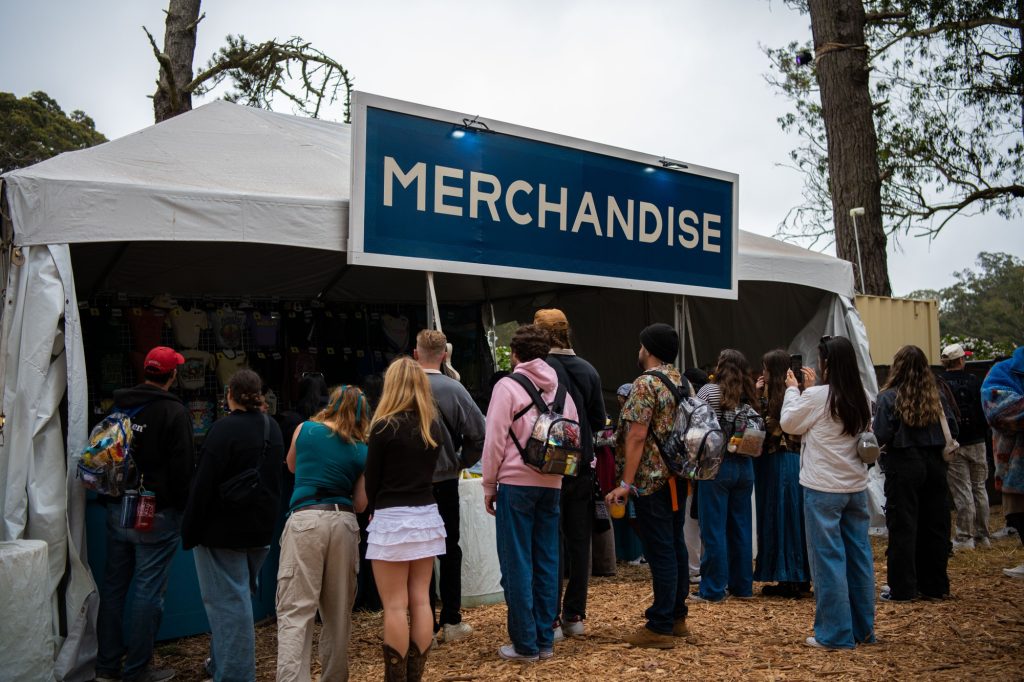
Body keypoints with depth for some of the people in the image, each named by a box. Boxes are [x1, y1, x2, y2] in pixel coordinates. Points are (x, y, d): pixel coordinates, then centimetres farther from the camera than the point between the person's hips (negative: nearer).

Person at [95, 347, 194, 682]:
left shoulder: (118, 406, 6)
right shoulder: (174, 412, -14)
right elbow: (183, 466, -14)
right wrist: (182, 507, -1)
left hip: (116, 511, 7)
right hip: (155, 515, -7)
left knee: (113, 585, 15)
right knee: (148, 591, 2)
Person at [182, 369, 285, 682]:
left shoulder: (224, 429, -17)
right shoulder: (272, 428, 7)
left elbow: (204, 484, -18)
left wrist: (190, 531, -10)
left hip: (223, 529, -7)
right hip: (260, 528, 8)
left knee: (227, 601, 0)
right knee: (239, 595, 20)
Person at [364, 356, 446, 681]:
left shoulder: (385, 427, -11)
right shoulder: (433, 427, 6)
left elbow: (371, 479, -3)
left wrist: (373, 510, 13)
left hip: (392, 520, -6)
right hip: (427, 516, 6)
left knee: (395, 606, 0)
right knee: (420, 601, 9)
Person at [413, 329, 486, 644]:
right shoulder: (454, 389, -11)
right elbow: (478, 433, -12)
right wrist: (460, 463, 4)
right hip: (445, 481, 0)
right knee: (450, 551, 14)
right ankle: (451, 621, 17)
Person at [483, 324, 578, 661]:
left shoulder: (508, 386, -6)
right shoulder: (560, 389, 9)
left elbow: (495, 440, -8)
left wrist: (489, 485, -1)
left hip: (516, 483, -5)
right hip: (551, 484, 5)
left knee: (517, 563, 1)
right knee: (546, 562, 10)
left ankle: (525, 644, 6)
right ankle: (545, 640, 16)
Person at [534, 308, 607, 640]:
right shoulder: (588, 370, 3)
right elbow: (600, 421, 7)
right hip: (583, 467, 5)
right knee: (579, 541, 12)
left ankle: (552, 619, 7)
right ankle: (575, 616, 21)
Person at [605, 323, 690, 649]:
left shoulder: (646, 383, -15)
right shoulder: (683, 382, 12)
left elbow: (637, 435, -20)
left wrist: (626, 483, -19)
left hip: (651, 479, -9)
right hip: (678, 476, 9)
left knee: (660, 552, -4)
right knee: (676, 545, 15)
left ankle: (660, 628, 2)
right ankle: (677, 616, 25)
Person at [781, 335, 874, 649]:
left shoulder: (816, 397, -14)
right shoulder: (862, 398, 4)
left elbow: (788, 423, -1)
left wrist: (794, 389, 11)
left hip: (823, 488, -6)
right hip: (856, 487, 7)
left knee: (828, 558, 0)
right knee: (859, 555, 12)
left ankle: (835, 633, 6)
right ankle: (863, 629, 22)